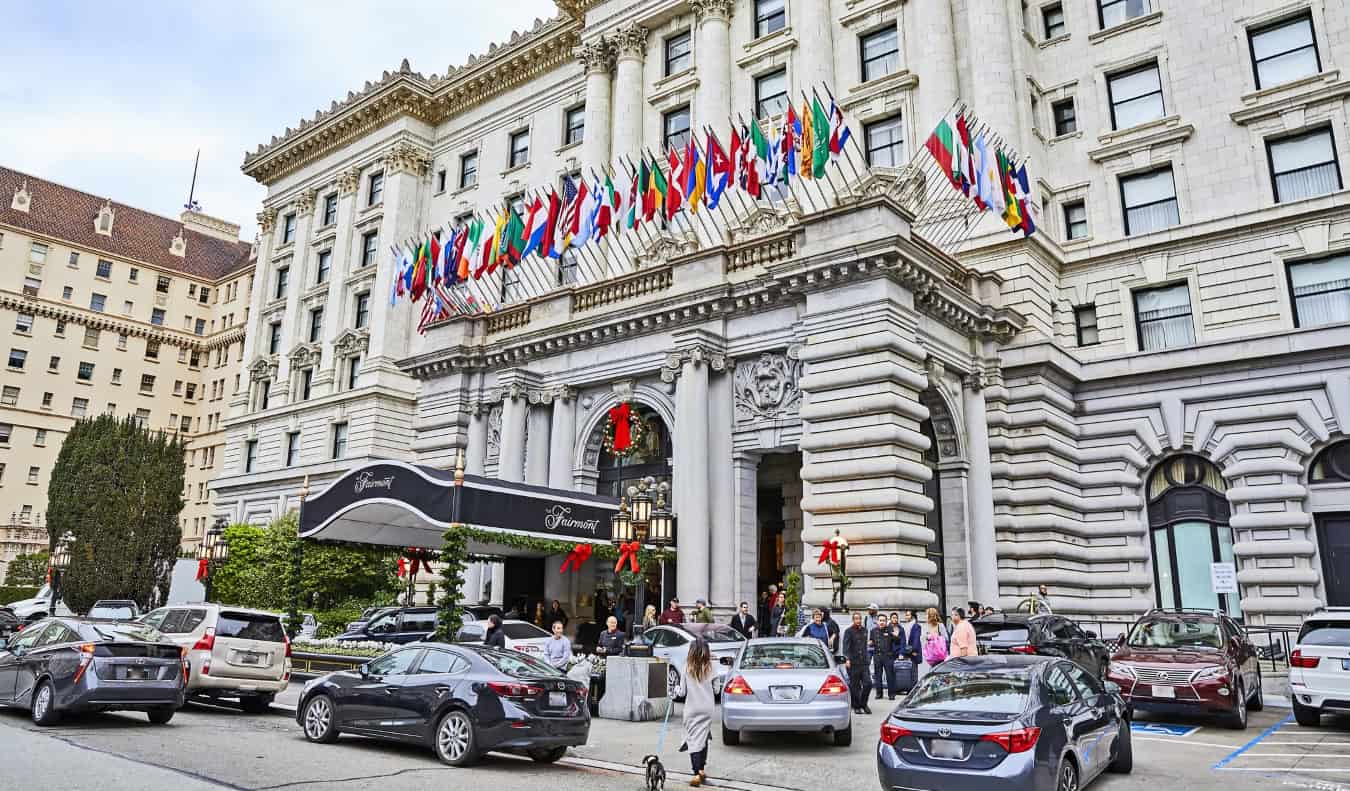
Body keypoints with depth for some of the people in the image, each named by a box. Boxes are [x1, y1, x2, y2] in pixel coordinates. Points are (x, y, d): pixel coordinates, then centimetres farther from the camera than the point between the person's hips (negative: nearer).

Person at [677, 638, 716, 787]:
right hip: (708, 708, 2)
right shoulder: (710, 667, -5)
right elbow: (715, 687, -1)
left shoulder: (688, 667, -10)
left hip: (692, 709, -2)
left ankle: (697, 774, -5)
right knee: (703, 738, 17)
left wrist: (677, 690, 14)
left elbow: (682, 691, -5)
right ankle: (702, 769, 26)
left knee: (693, 739, 2)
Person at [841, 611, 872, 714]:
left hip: (863, 662, 5)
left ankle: (863, 703, 15)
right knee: (854, 686, 0)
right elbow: (846, 646, -13)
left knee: (868, 683, -4)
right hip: (853, 663, -5)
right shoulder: (849, 631, -4)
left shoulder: (864, 631, 14)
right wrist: (847, 659, -25)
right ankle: (856, 707, 13)